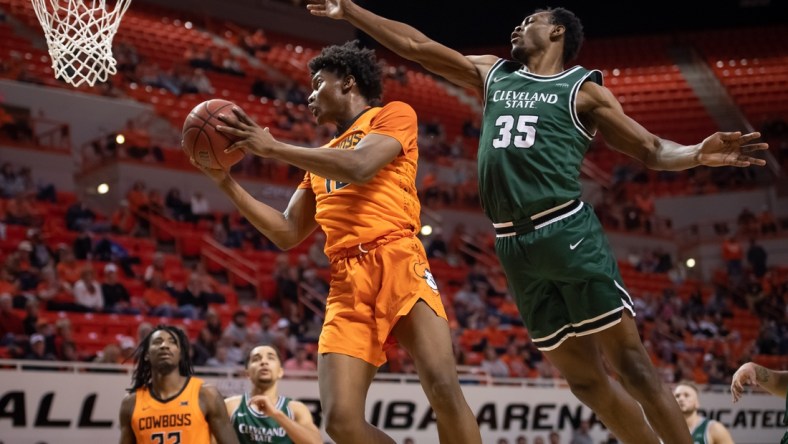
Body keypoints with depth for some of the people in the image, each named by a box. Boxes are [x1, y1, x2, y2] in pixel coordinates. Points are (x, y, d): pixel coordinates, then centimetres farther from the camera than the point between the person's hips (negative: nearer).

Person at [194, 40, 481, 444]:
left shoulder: (394, 115, 10)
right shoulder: (321, 159, 29)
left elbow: (359, 167, -10)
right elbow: (288, 234, 27)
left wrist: (272, 147, -5)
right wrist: (226, 183, 20)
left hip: (397, 261, -5)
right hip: (346, 280, 6)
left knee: (443, 387, -26)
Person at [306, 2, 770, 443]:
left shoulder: (583, 89, 5)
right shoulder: (493, 74, 20)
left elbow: (652, 149, 2)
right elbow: (414, 44, 22)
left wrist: (699, 154, -18)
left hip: (567, 231, -5)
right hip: (514, 244, 5)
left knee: (627, 356, -9)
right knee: (581, 373, 6)